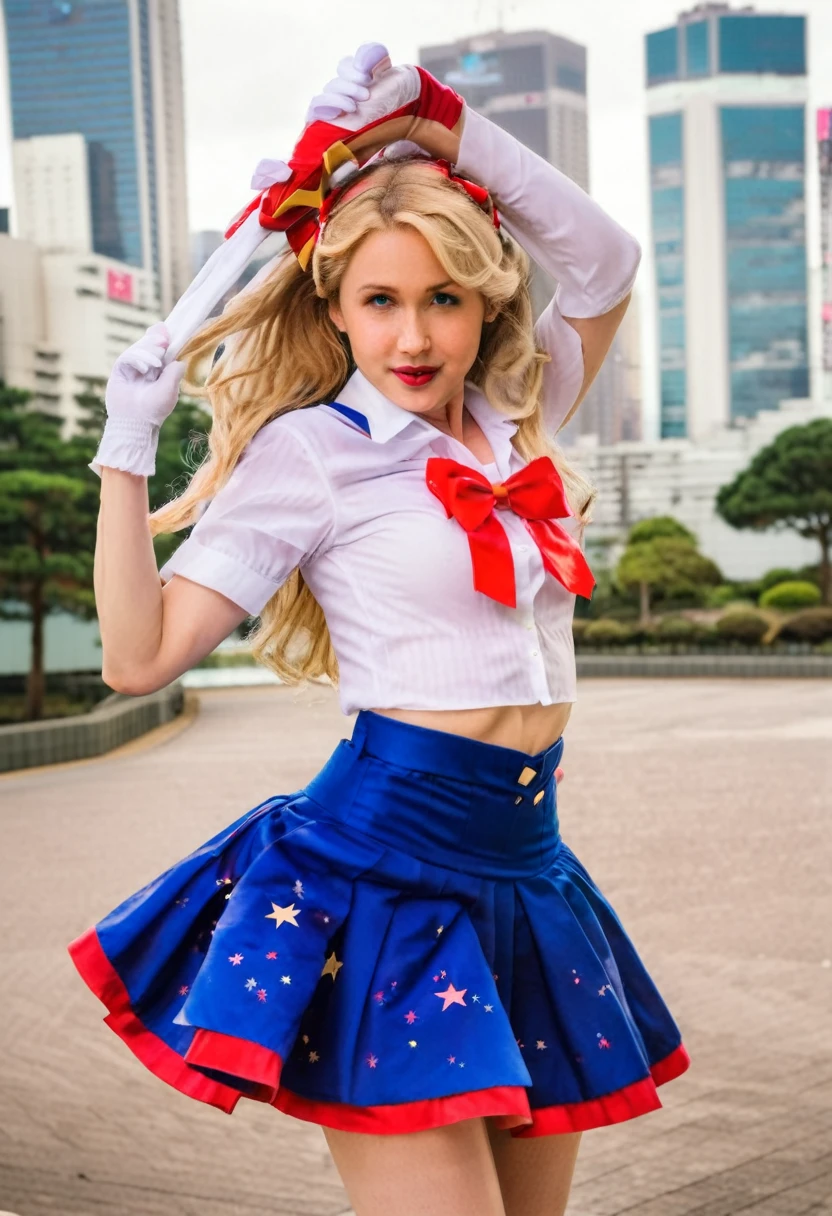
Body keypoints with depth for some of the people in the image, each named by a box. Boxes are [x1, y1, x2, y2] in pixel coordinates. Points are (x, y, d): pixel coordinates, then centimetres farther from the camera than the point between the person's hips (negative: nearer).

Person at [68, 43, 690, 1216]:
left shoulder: (513, 422, 10)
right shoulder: (310, 449, -5)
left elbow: (605, 258, 9)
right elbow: (140, 655, -8)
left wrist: (437, 118, 3)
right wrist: (127, 450, -14)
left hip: (521, 875, 6)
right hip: (379, 869, -6)